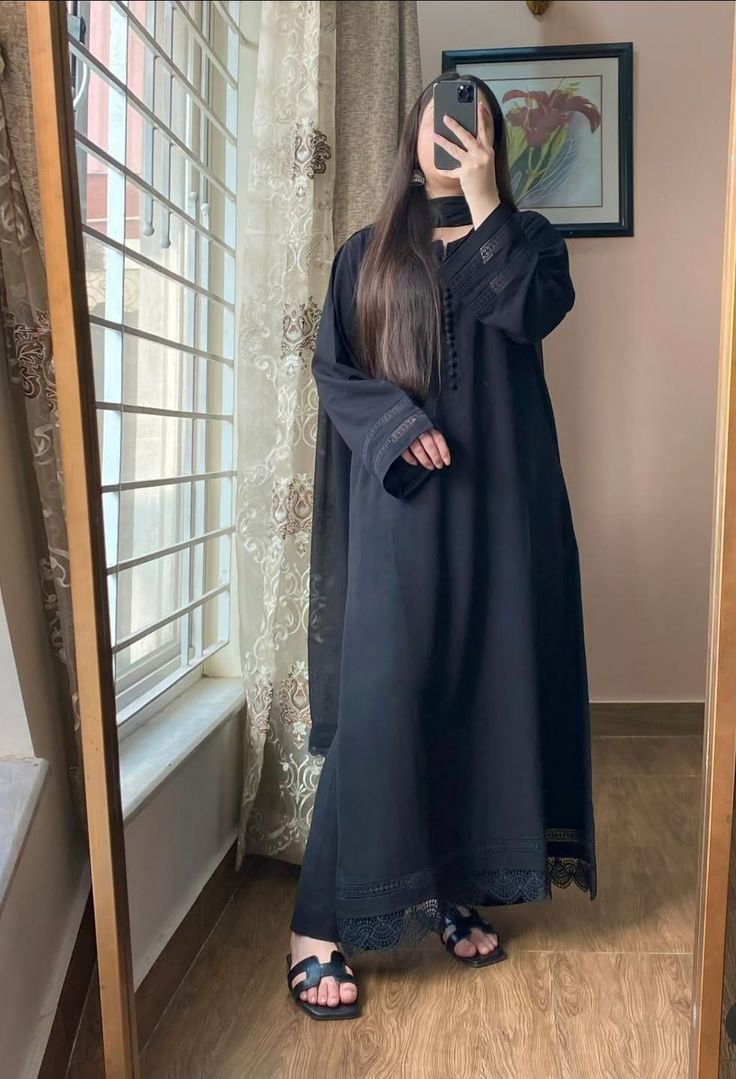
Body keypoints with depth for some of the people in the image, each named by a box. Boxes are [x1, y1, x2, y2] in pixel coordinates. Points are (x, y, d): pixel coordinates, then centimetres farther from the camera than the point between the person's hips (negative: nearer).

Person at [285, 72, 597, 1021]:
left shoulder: (526, 237, 13)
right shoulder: (367, 254, 12)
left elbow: (534, 312, -9)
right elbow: (330, 368, 2)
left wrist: (484, 202, -8)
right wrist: (398, 424, -15)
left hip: (498, 504, 2)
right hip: (399, 506, -2)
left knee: (483, 692, 5)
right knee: (379, 702, -9)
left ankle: (458, 891, 21)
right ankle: (318, 929, 0)